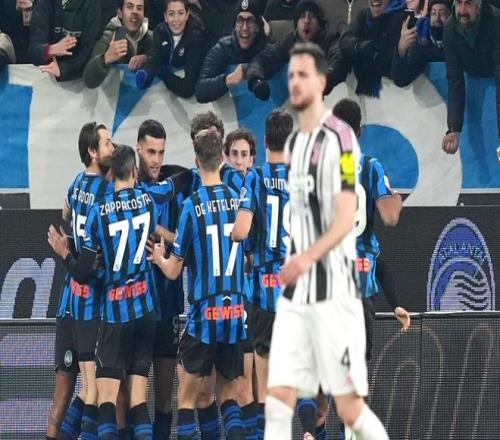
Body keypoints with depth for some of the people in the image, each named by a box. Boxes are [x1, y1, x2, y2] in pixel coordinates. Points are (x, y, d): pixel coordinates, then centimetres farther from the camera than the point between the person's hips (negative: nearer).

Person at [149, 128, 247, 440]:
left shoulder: (192, 206, -8)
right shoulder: (239, 200, 2)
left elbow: (173, 270, -1)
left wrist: (158, 257, 20)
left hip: (204, 312, -4)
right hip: (237, 310, 4)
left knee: (187, 396, 4)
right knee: (229, 393, 12)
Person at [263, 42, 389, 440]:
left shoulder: (338, 138, -9)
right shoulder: (292, 144, 16)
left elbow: (346, 219, -16)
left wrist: (308, 256, -30)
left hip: (333, 290, -7)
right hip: (295, 292, 7)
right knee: (278, 403, -3)